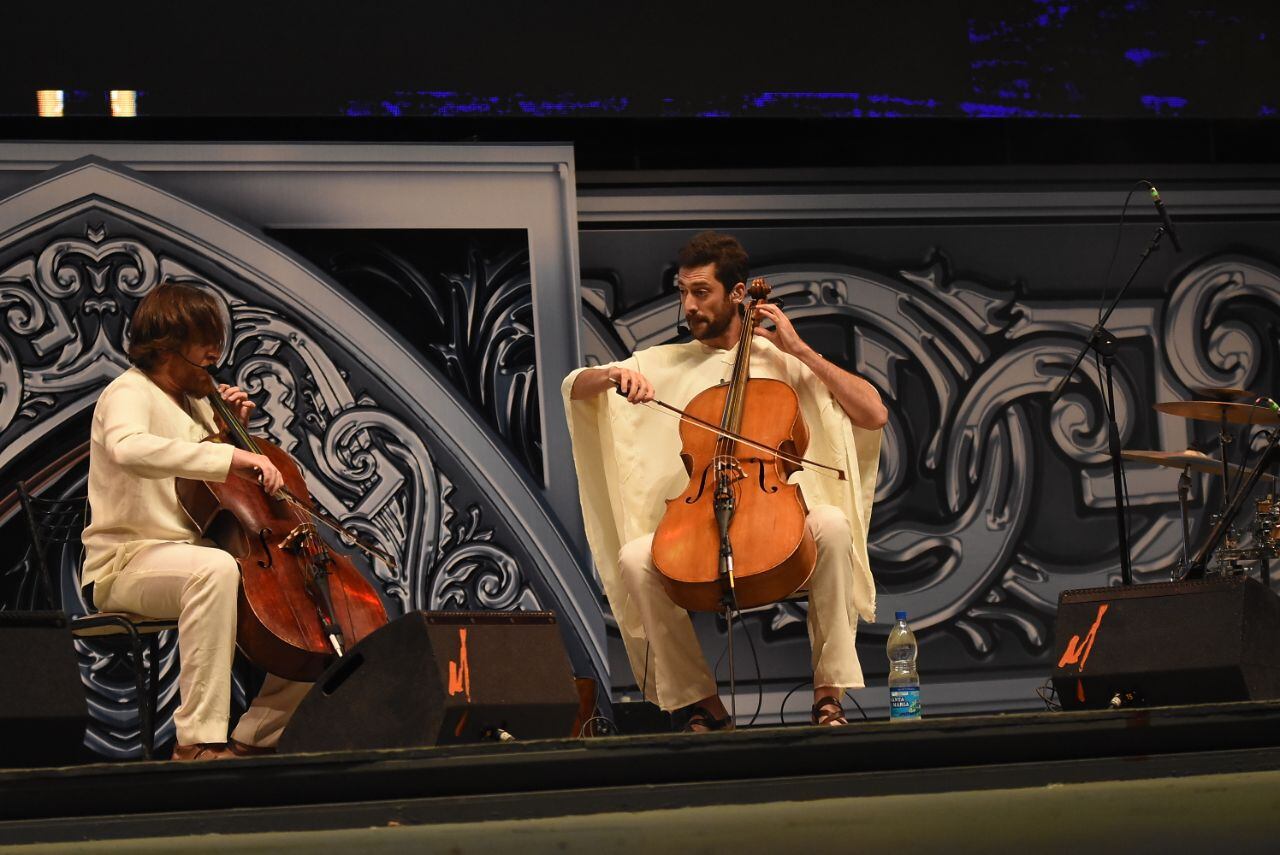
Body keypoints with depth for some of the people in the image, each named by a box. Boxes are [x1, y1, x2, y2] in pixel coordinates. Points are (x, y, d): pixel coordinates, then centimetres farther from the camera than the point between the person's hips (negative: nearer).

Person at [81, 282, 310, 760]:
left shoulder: (193, 400, 19)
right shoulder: (129, 393, -8)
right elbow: (129, 448, -34)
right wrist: (228, 457, -41)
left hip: (188, 556, 9)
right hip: (126, 564, -9)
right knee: (215, 568, -41)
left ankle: (255, 738, -2)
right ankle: (199, 741, -41)